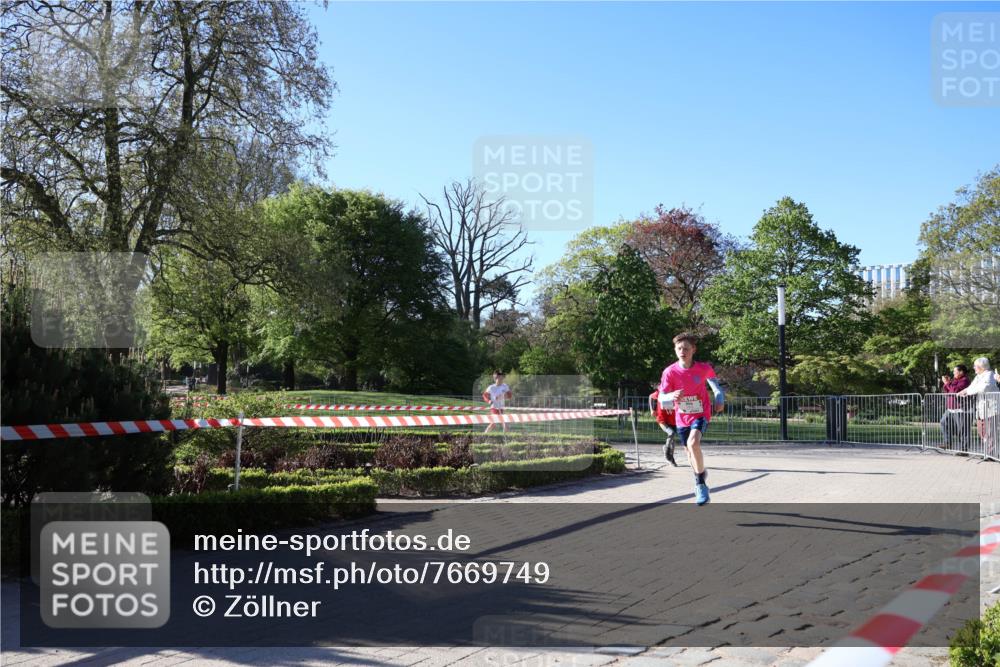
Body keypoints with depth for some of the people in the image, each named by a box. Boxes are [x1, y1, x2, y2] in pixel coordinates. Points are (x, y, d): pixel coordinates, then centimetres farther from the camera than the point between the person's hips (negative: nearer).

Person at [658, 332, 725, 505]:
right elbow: (661, 398, -18)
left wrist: (720, 399, -1)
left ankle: (700, 484, -17)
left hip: (701, 414, -3)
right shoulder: (670, 372, -15)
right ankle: (700, 473, 48)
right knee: (691, 453, 17)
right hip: (682, 418, 3)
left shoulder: (704, 368, -14)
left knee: (693, 442, -30)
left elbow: (713, 380, 10)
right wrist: (672, 396, -40)